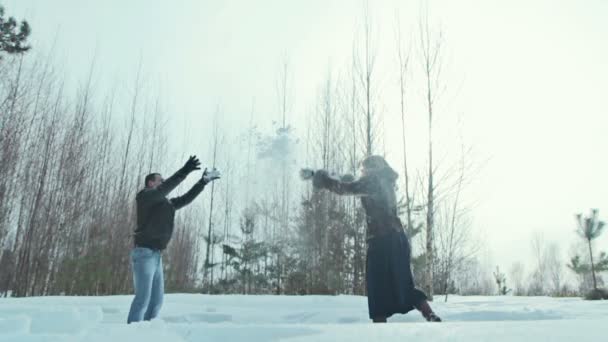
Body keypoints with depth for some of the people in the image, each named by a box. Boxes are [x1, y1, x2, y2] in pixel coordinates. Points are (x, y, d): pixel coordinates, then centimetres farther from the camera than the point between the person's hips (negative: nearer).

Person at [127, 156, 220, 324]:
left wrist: (203, 181, 21)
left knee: (156, 299, 9)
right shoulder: (144, 196, -3)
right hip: (144, 253, -9)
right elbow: (164, 189, -21)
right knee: (143, 298, -11)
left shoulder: (165, 203, 20)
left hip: (156, 255, 9)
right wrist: (185, 171, -27)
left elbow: (185, 199, 26)